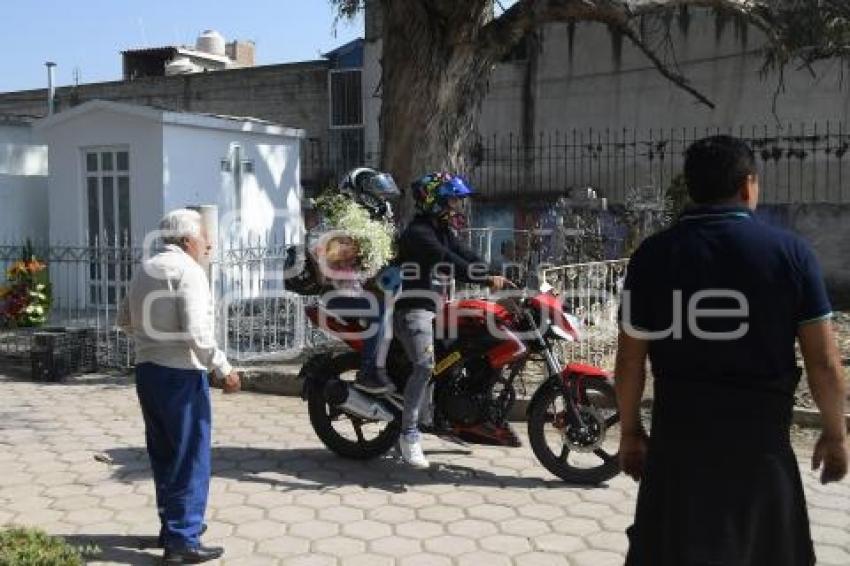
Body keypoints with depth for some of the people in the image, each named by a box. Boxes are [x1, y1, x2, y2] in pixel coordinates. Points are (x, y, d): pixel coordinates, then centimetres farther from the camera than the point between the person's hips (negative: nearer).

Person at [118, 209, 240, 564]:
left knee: (164, 454, 18)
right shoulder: (188, 270, -14)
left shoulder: (145, 269, 12)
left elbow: (125, 320, 19)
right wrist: (224, 369, -15)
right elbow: (196, 332, -22)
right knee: (190, 458, -1)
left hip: (147, 370, 9)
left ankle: (173, 525, 29)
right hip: (180, 374, -9)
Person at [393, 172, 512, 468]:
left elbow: (465, 255, 8)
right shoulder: (418, 232, -16)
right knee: (424, 366, -26)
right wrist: (486, 279, -34)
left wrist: (496, 277, -5)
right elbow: (448, 261, -28)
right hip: (412, 308, -11)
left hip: (432, 306, 11)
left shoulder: (442, 230, 16)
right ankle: (409, 434, -21)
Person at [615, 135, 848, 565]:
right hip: (761, 437, 0)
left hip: (678, 435, 1)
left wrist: (629, 429, 10)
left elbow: (630, 359, -2)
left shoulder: (654, 254, -2)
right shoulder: (790, 252, -5)